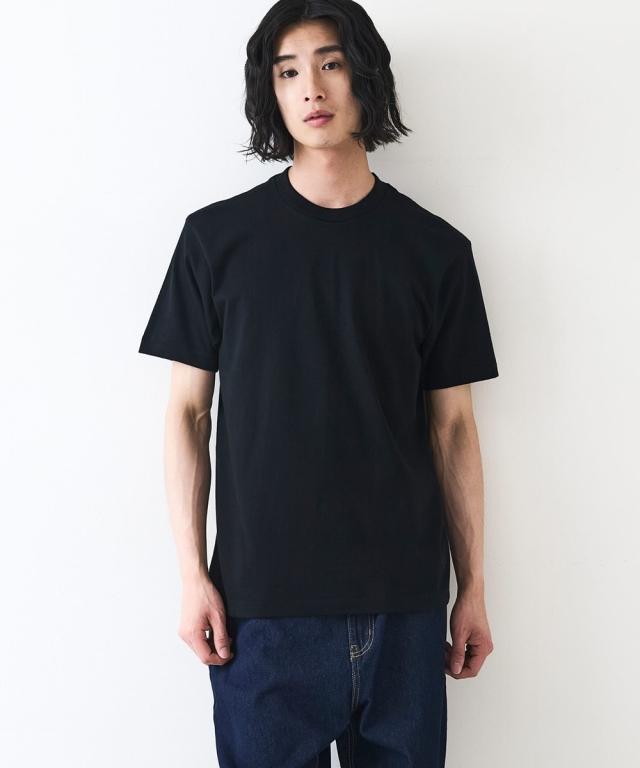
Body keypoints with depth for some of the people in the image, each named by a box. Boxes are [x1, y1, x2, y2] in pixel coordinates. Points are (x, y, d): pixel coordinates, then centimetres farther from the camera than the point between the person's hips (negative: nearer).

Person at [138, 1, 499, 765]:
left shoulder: (435, 248, 3)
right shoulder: (217, 237, 1)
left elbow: (451, 426, 6)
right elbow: (188, 410, 2)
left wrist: (473, 586, 5)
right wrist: (192, 573, -3)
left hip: (405, 601, 1)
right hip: (261, 601, -1)